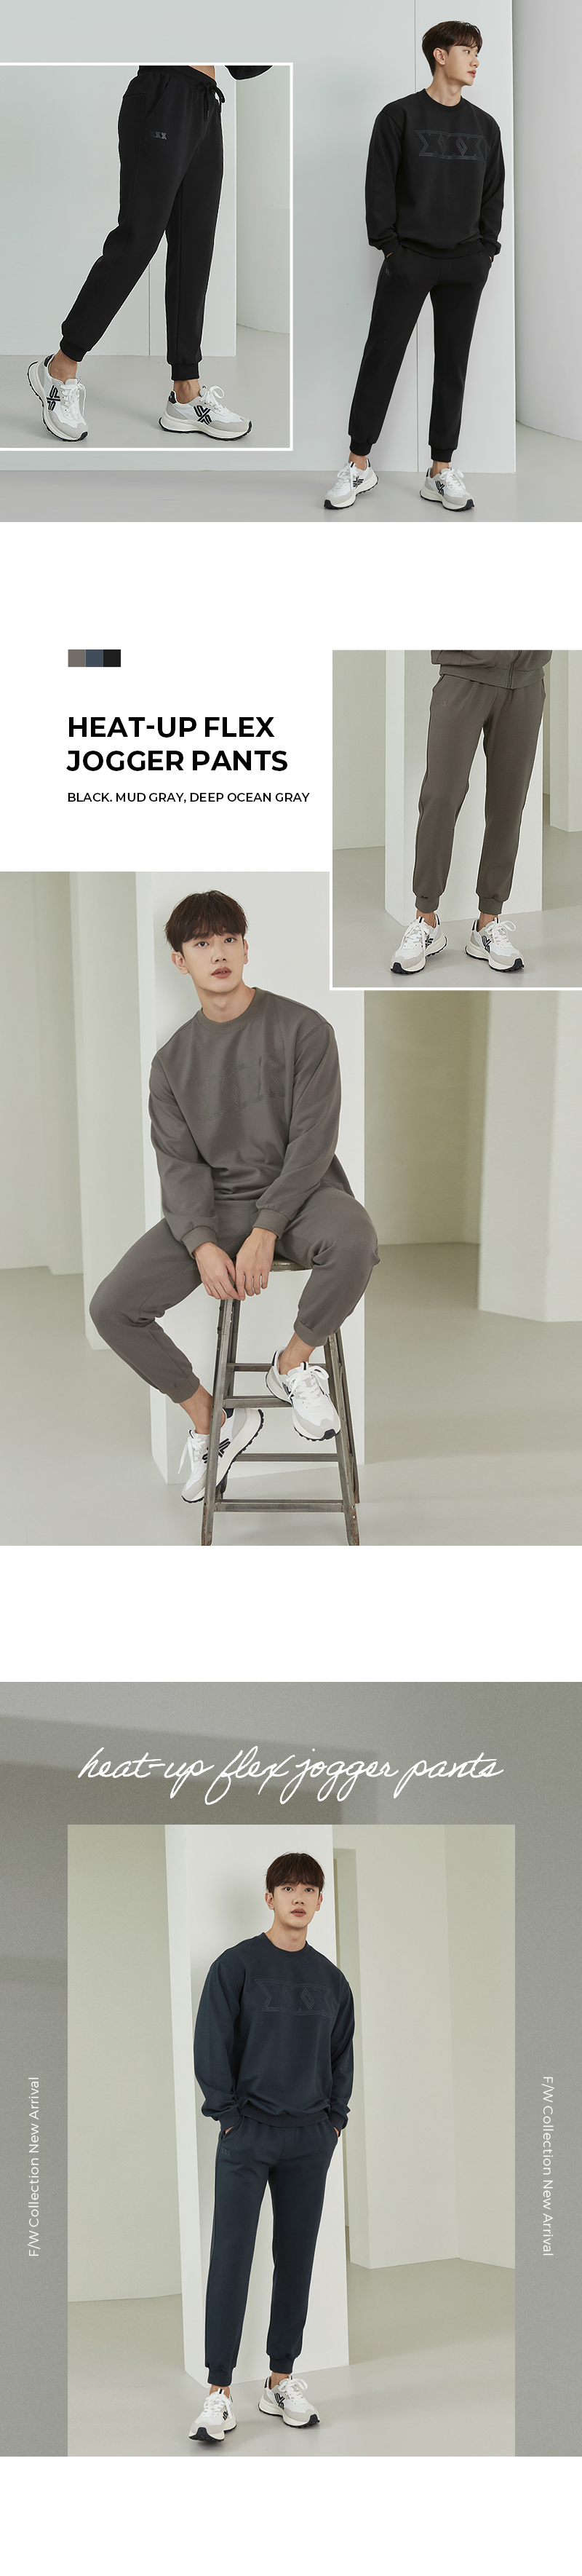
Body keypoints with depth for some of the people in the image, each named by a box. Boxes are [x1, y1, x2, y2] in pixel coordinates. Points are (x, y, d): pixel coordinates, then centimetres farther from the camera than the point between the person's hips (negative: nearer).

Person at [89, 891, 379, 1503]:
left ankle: (294, 1362, -11)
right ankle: (211, 1417, 5)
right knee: (111, 1307, -16)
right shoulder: (173, 1061, 7)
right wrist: (203, 1245, -19)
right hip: (214, 1205, 3)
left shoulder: (302, 1030, -5)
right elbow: (179, 1163, 1)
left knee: (353, 1240, -40)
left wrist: (264, 1233, -23)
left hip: (298, 1194, -3)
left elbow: (312, 1140, -12)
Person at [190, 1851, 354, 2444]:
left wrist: (335, 2117, 7)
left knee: (297, 2259, 7)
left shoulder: (330, 1979, 10)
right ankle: (219, 2391, -6)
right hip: (248, 2132, -4)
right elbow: (212, 2045, -5)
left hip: (311, 2136, 4)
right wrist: (228, 2113, -9)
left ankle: (281, 2379, 16)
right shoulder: (236, 1966, -4)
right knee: (231, 2257, -8)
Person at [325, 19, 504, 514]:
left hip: (466, 265, 4)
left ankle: (441, 472, 10)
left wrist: (487, 249, 4)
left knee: (453, 365, 5)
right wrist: (389, 245, -10)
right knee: (381, 360, -3)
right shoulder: (400, 116, -1)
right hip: (408, 260, -4)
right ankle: (359, 465, 5)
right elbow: (380, 184, -3)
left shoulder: (485, 126, 11)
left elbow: (494, 191, 14)